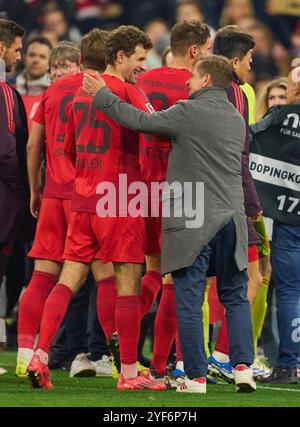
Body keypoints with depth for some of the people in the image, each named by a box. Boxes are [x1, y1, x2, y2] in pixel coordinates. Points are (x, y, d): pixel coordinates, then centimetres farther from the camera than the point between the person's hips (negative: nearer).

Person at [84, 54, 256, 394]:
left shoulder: (189, 112, -9)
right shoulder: (237, 120, 13)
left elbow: (140, 121, -6)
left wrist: (102, 95, 5)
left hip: (192, 222, -5)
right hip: (230, 219, 6)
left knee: (189, 301, 0)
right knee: (236, 297, 14)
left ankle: (196, 377, -1)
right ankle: (243, 366, 3)